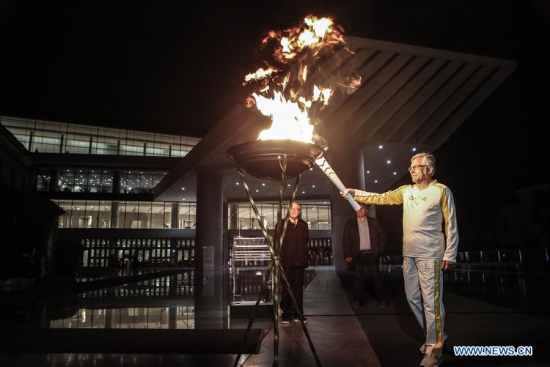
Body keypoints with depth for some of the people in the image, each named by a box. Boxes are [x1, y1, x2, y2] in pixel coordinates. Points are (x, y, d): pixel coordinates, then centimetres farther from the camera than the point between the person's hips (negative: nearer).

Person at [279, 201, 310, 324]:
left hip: (300, 262, 3)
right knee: (286, 288, 4)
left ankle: (298, 313, 18)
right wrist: (279, 259, -8)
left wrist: (304, 257, 4)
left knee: (299, 287, 8)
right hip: (286, 262, -3)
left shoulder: (303, 225, 10)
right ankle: (286, 313, 14)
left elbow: (306, 241, 11)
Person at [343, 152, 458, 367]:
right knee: (413, 298, 13)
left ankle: (434, 348, 9)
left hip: (430, 254, -7)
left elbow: (451, 224, -6)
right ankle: (435, 336, 30)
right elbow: (380, 198, 14)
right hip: (409, 254, 7)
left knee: (431, 301, -4)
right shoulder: (406, 191, 12)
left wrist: (450, 254, -10)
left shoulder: (441, 190, -5)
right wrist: (354, 193, 7)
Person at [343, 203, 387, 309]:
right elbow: (346, 240, 3)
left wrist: (379, 251, 4)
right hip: (358, 255, 0)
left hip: (371, 254, 0)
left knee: (375, 278, 3)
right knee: (359, 278, 3)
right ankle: (358, 300, 14)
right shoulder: (350, 223, 5)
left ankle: (381, 300, 15)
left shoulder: (374, 222, 6)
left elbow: (382, 236, 10)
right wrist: (347, 255, -5)